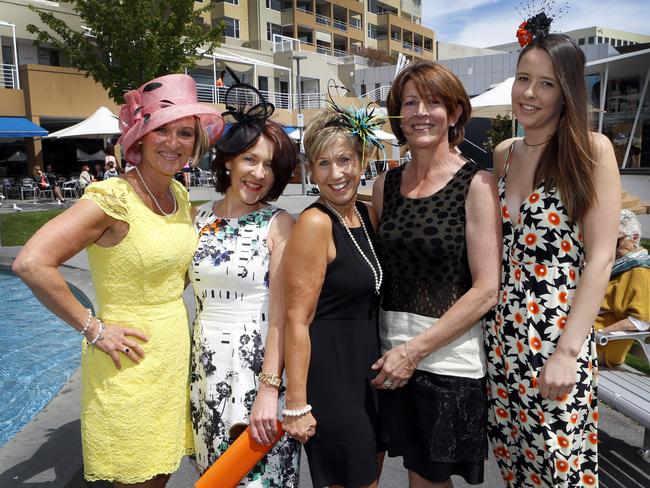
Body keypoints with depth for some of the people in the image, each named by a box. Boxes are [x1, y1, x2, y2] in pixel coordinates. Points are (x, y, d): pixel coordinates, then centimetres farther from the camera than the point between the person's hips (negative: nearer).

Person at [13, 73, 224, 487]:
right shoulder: (113, 198, -19)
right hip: (131, 361, -6)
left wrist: (168, 302, 7)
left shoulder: (181, 195, 3)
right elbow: (32, 263, -26)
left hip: (175, 353, 6)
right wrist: (91, 327, -19)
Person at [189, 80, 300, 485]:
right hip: (207, 364, 5)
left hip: (260, 360, -4)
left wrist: (269, 389, -20)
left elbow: (281, 313, -14)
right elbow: (201, 292, 10)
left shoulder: (279, 224, -9)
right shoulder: (202, 218, 5)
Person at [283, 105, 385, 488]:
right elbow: (297, 320, -20)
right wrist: (296, 406, -19)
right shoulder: (315, 223, -18)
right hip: (329, 371, -8)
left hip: (371, 366, 8)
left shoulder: (368, 215, 5)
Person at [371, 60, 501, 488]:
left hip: (450, 359, -4)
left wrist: (416, 349, -14)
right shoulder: (386, 184, 5)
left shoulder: (476, 184, -8)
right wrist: (391, 350, 2)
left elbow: (487, 290, -13)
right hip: (393, 360, 4)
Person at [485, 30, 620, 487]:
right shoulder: (503, 154, 7)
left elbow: (600, 257, -12)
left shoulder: (592, 150, -8)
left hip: (559, 333, -5)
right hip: (502, 331, 5)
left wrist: (567, 350, -17)